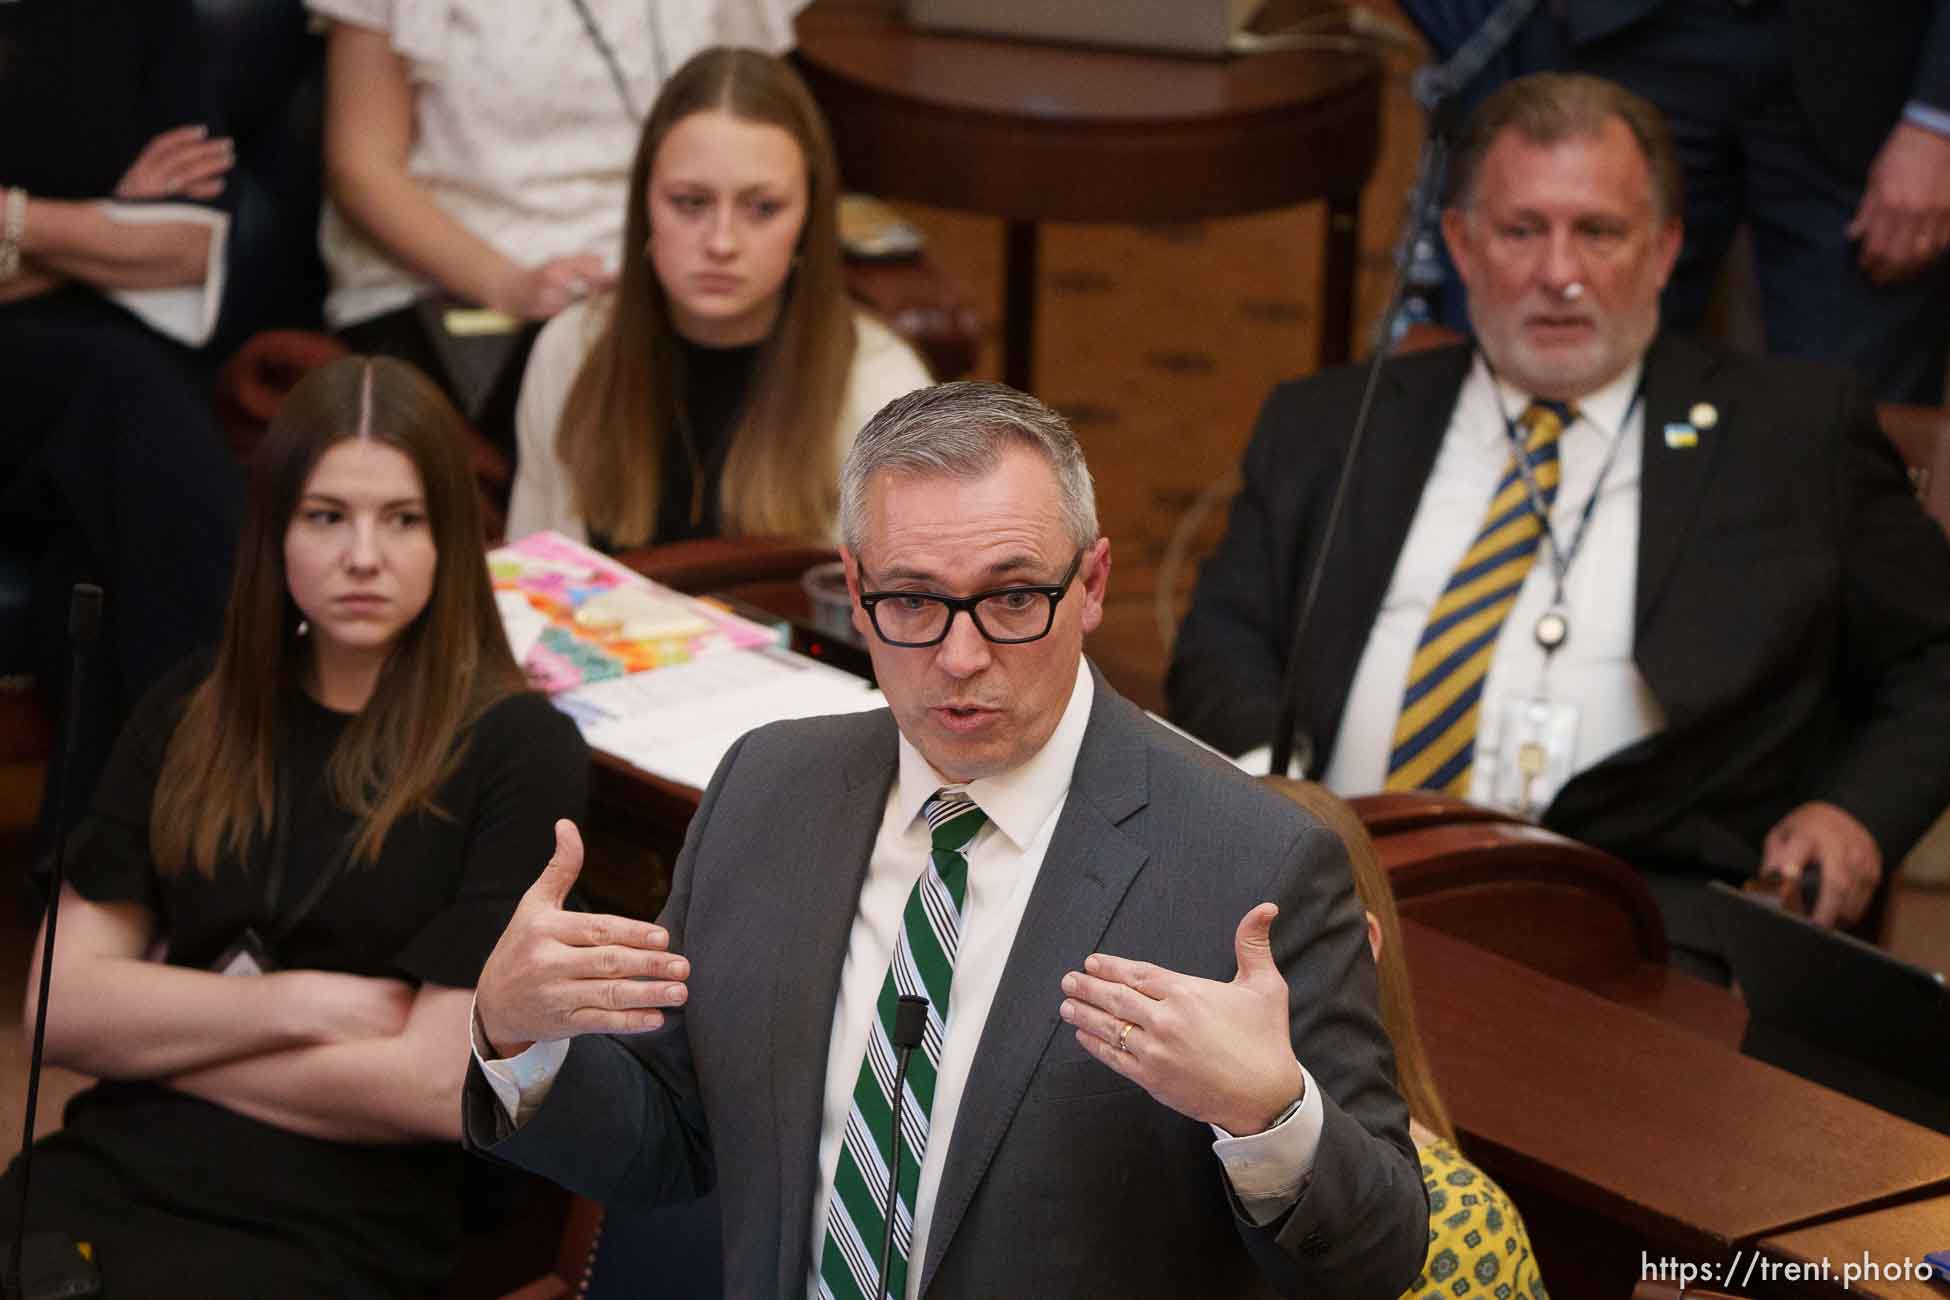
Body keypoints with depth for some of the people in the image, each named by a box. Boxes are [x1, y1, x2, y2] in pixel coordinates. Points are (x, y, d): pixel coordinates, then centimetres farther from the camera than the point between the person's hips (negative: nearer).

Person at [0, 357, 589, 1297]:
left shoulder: (519, 751, -3)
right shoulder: (192, 715, 12)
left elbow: (444, 1088, -9)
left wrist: (163, 1036, -1)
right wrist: (298, 1006, -8)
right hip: (106, 1175, 4)